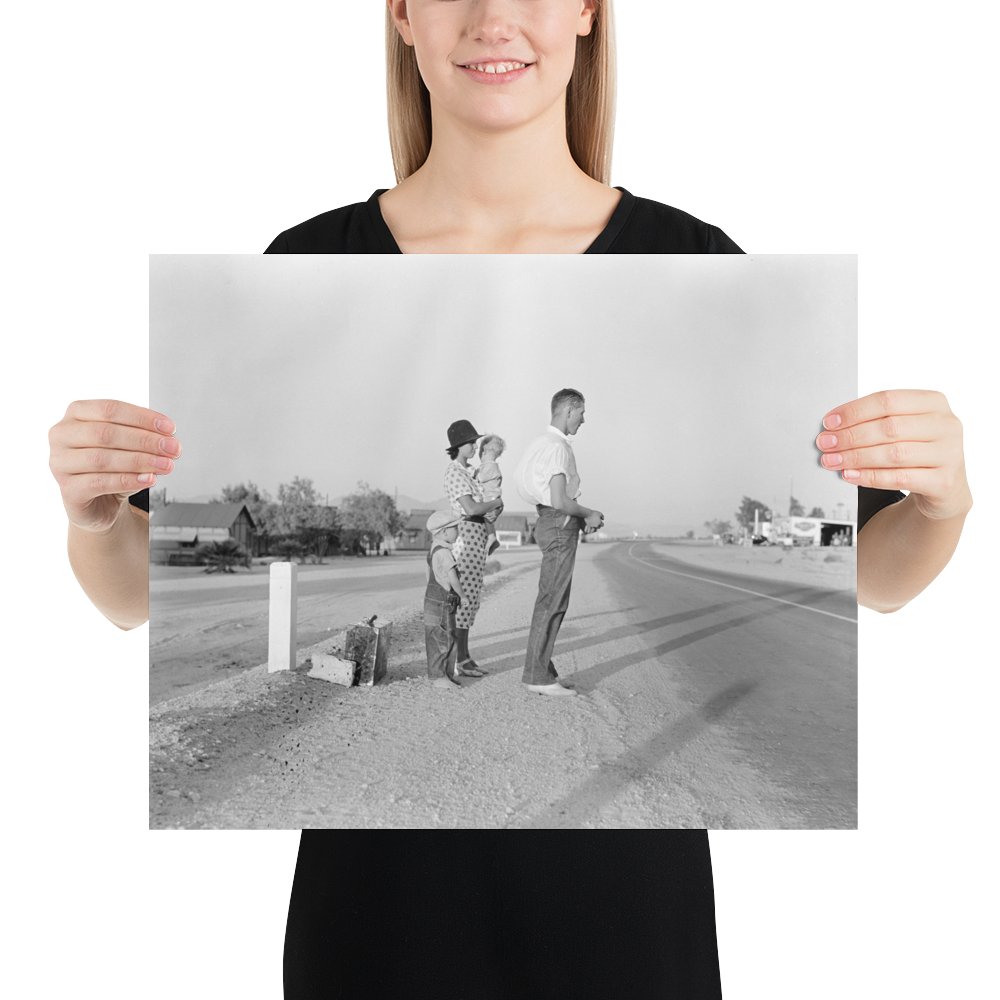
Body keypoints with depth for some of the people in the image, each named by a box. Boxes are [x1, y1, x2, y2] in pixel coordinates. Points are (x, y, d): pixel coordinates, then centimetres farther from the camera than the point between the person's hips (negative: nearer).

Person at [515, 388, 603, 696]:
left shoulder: (544, 442, 16)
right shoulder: (558, 447, -16)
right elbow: (560, 500, -24)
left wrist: (582, 518, 16)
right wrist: (590, 514, -8)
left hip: (552, 523, 10)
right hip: (560, 525, -10)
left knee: (551, 600, 13)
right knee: (552, 601, -5)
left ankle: (540, 669, 19)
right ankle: (538, 676, 1)